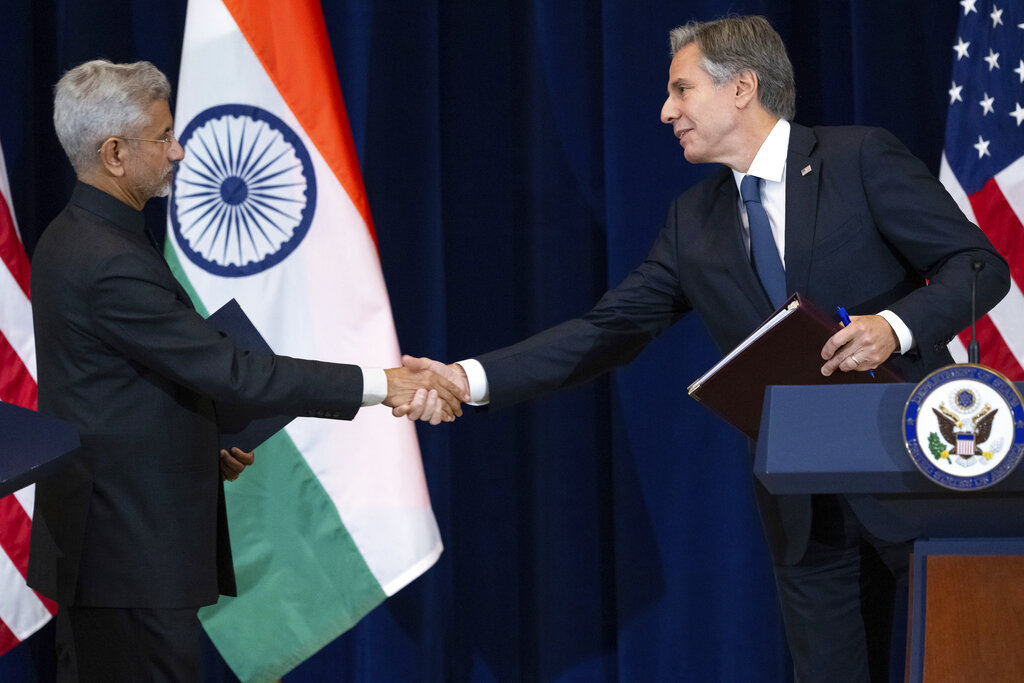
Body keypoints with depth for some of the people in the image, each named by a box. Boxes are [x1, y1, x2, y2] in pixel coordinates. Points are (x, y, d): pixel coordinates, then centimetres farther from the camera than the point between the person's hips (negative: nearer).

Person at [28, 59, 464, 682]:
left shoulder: (74, 239, 10)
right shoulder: (110, 264, -22)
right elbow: (230, 371, -23)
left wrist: (203, 439, 12)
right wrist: (380, 385, -20)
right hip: (135, 552, -11)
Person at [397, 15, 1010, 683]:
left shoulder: (861, 159, -4)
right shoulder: (695, 220, 11)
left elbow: (979, 264, -7)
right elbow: (611, 329, 7)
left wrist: (895, 325, -25)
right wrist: (471, 378, -3)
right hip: (805, 509, 4)